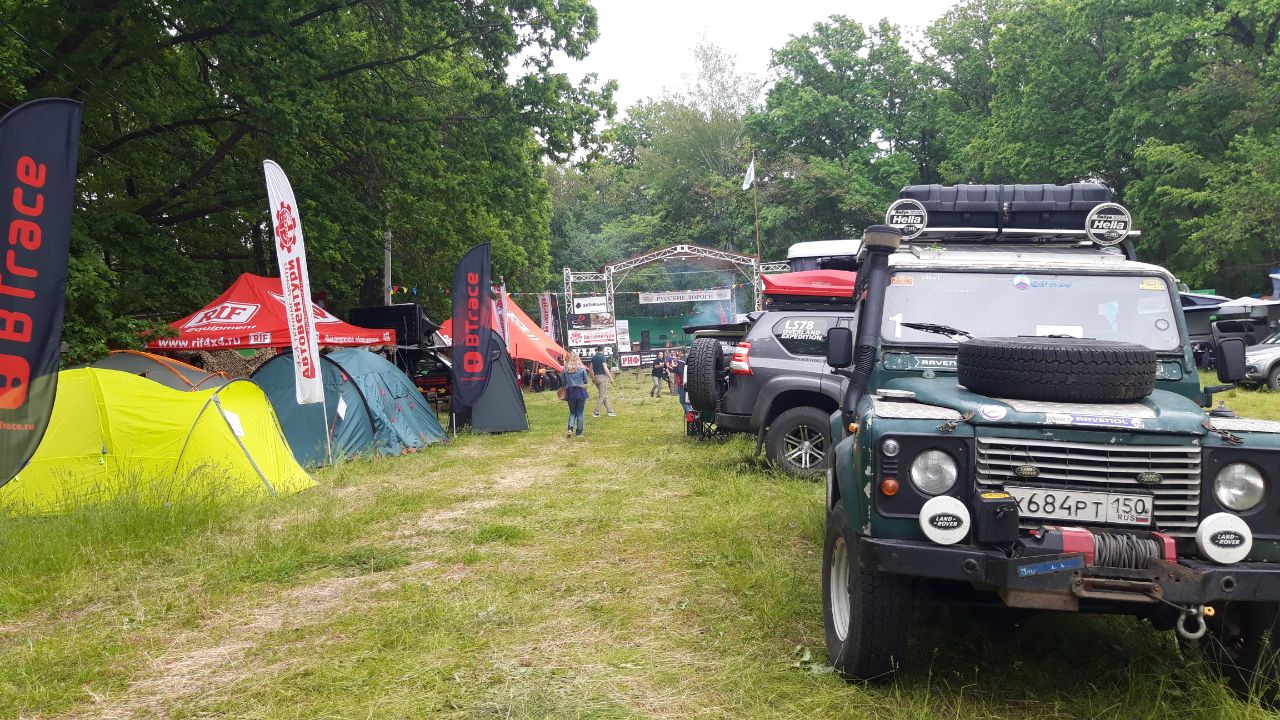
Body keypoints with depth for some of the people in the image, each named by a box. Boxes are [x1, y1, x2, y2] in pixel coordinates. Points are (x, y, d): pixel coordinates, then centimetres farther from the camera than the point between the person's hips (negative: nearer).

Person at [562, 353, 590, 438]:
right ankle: (579, 432, 9)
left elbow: (564, 383, 3)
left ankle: (570, 429, -8)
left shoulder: (565, 370, -2)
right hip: (580, 391, -2)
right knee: (580, 413, 7)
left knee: (572, 413, 13)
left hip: (570, 392, 2)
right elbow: (586, 381, 3)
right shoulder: (582, 369, -6)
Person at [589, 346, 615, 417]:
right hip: (602, 377, -8)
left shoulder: (593, 357, 10)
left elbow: (591, 369, 15)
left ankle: (610, 411, 17)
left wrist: (592, 378, 24)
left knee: (605, 395, 14)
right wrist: (611, 378, -13)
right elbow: (605, 369, -18)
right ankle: (596, 413, -6)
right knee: (602, 396, -3)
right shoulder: (602, 357, -12)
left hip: (596, 377, 8)